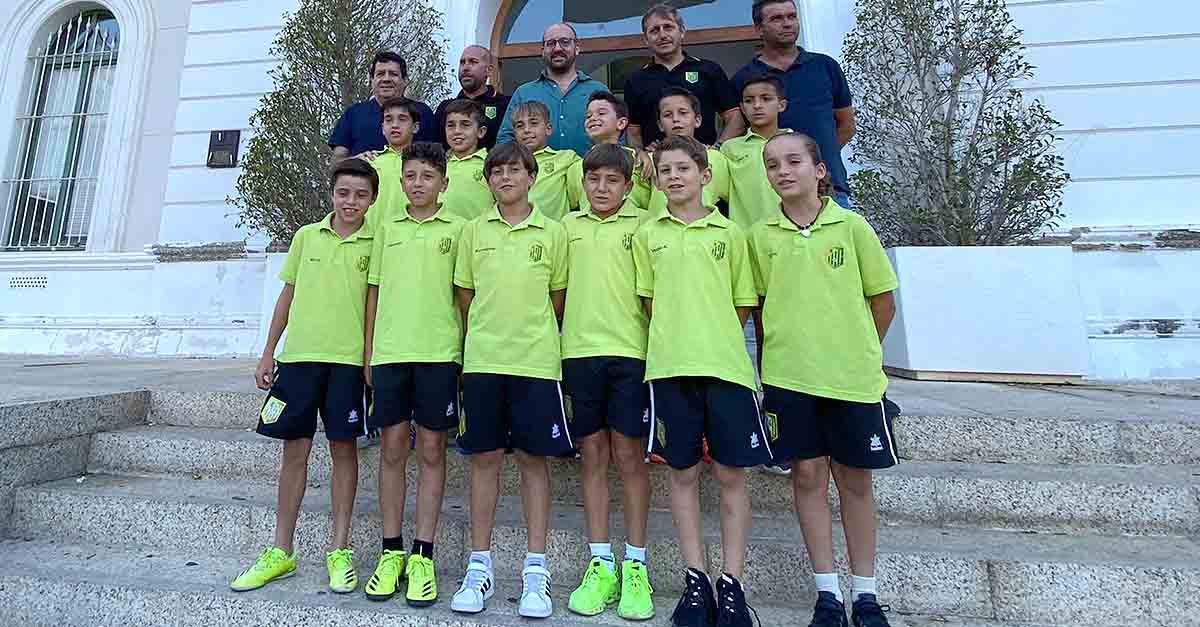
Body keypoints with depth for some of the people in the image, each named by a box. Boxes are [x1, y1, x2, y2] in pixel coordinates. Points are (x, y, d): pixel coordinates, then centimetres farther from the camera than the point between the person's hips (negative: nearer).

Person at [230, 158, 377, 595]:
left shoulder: (376, 244, 2)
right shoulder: (306, 236, 10)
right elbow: (287, 296, 13)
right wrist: (268, 354, 11)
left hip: (348, 359, -2)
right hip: (299, 355, 3)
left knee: (343, 448, 3)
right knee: (294, 449, 7)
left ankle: (339, 550, 16)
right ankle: (281, 551, 20)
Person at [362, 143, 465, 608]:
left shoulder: (458, 229, 4)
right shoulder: (387, 229, 14)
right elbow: (374, 292, 14)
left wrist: (463, 352, -1)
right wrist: (369, 352, 9)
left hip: (438, 352, -3)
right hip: (389, 352, 3)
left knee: (431, 451, 3)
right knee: (392, 449, 7)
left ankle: (423, 557, 13)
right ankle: (391, 553, 20)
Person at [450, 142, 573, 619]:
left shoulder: (552, 232, 4)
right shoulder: (474, 230, 9)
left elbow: (558, 298, 8)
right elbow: (465, 296, 12)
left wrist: (533, 336, 7)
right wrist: (482, 337, 10)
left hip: (536, 361, -1)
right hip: (482, 360, 2)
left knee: (533, 459, 4)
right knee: (484, 458, 6)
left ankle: (535, 570, 15)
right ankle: (480, 566, 19)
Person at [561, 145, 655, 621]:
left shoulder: (642, 224, 3)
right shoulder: (568, 225, 13)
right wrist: (568, 331, 9)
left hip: (630, 350, -3)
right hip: (580, 350, 3)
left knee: (629, 455, 2)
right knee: (593, 455, 8)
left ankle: (635, 566, 15)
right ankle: (601, 564, 19)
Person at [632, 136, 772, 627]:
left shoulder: (729, 233, 7)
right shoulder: (648, 234, 9)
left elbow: (743, 305, 9)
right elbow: (650, 301, 10)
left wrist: (713, 337, 3)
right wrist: (677, 340, 3)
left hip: (725, 363, 0)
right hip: (670, 365, 1)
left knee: (731, 473, 3)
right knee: (682, 471, 8)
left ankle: (731, 582, 17)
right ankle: (695, 579, 21)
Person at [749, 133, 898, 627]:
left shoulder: (851, 226, -2)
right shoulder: (760, 235, 3)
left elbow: (883, 298, 5)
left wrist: (860, 351, 9)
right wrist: (780, 351, 6)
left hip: (851, 374, -1)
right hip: (788, 376, 1)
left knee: (854, 478, 9)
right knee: (807, 475, 6)